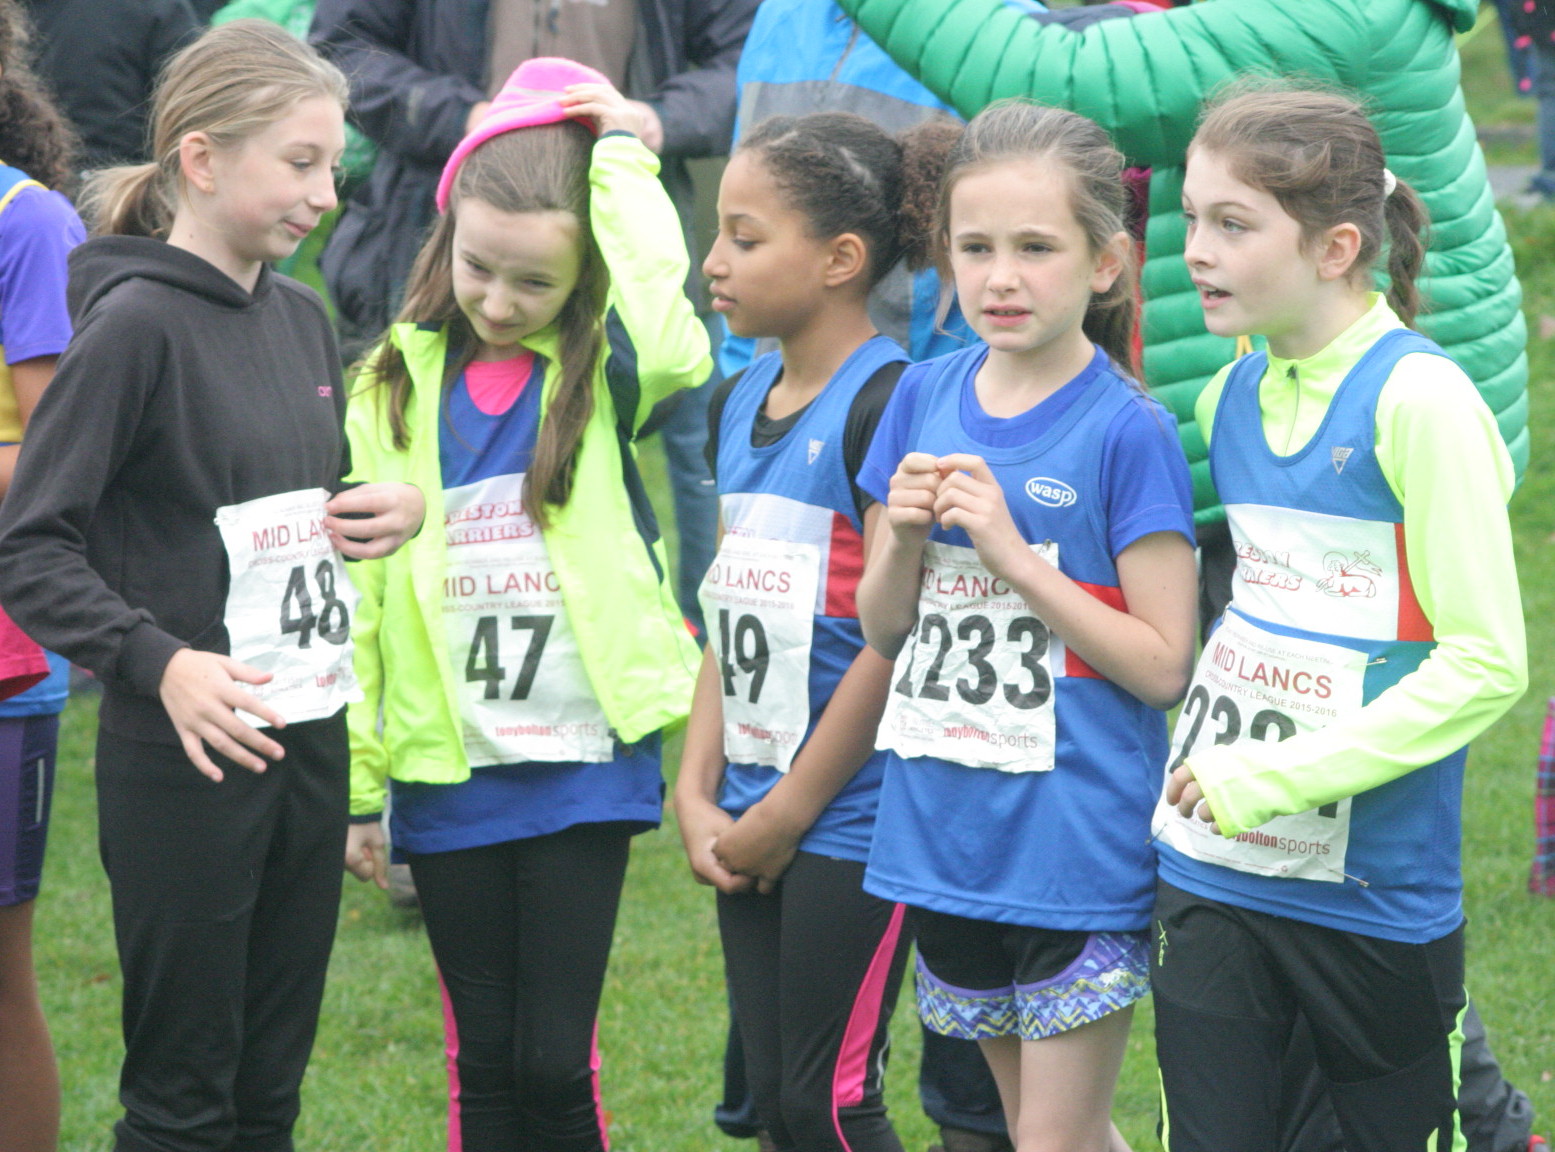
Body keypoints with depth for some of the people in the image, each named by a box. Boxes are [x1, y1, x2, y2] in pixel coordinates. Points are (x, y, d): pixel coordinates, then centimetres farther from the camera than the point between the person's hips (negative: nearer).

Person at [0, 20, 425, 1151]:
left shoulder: (302, 318, 10)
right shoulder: (135, 324, -13)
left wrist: (390, 510, 3)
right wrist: (161, 663, -27)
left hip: (309, 738, 7)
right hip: (184, 758, -7)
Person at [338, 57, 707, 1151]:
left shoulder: (604, 373, -1)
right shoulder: (397, 386, 3)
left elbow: (673, 342, -27)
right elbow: (358, 589, 4)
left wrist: (621, 158, -17)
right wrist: (356, 783, 1)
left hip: (583, 767, -2)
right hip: (447, 771, 2)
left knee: (554, 1062, -3)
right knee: (486, 1062, 10)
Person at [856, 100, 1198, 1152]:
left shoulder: (1127, 432, -11)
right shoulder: (927, 400, 6)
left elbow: (1163, 666, -13)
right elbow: (883, 629, 12)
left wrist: (1013, 551, -18)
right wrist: (906, 534, -8)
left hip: (1080, 844, -5)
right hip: (950, 830, 6)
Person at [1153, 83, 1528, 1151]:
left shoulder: (1420, 401, -15)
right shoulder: (1232, 396, 7)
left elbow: (1487, 661, -17)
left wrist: (1281, 774, -19)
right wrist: (1206, 762, 10)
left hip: (1375, 892, -6)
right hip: (1213, 871, 6)